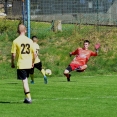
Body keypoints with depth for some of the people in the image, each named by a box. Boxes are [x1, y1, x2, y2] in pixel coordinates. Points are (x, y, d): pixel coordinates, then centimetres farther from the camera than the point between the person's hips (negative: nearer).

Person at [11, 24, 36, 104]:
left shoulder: (16, 41, -8)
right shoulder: (30, 41, 2)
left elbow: (13, 54, -8)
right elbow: (34, 54, 4)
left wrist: (12, 63, 6)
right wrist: (33, 62, 19)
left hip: (21, 64, -4)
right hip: (29, 64, 4)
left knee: (24, 81, -4)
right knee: (25, 80, 18)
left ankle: (28, 98, -10)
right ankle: (27, 97, 22)